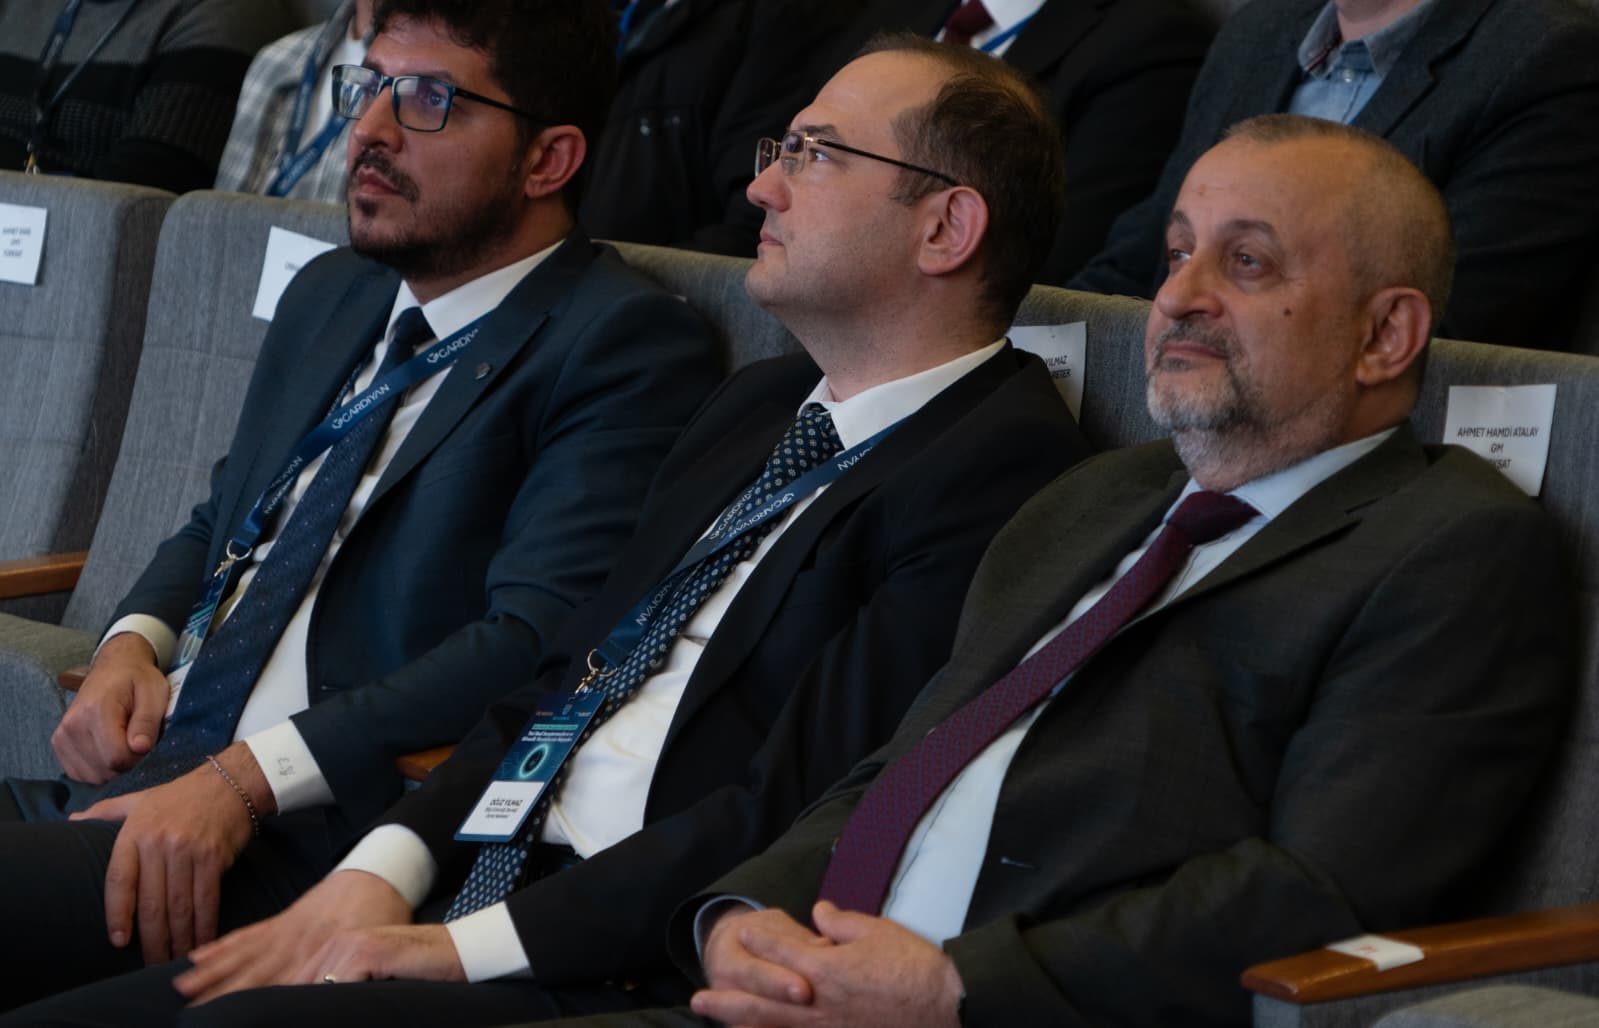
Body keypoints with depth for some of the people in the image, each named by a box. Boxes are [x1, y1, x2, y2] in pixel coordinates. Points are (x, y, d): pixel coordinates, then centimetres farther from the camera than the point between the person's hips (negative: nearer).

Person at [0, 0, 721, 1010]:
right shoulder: (330, 294, 22)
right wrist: (132, 645, 7)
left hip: (319, 833, -8)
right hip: (135, 778, 8)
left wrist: (248, 777, -23)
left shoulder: (626, 344, -5)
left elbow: (538, 639, -16)